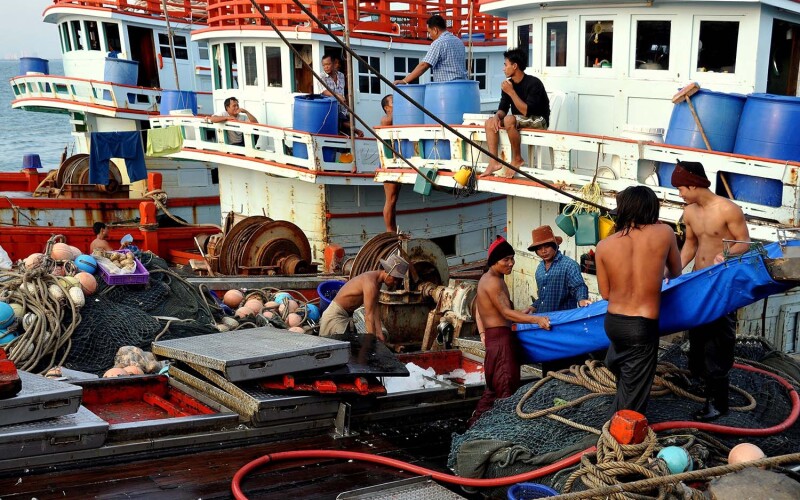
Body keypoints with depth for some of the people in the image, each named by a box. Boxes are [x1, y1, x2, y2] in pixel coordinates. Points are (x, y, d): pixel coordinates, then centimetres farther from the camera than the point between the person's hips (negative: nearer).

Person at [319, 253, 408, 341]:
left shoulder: (377, 281, 3)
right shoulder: (371, 283, -28)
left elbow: (375, 310, -1)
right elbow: (368, 316, -32)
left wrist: (380, 335, -8)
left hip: (345, 315, 10)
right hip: (335, 315, -10)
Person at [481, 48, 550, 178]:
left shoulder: (533, 83, -20)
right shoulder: (508, 84, 1)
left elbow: (527, 111, -27)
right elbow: (503, 108, 3)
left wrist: (511, 92, -27)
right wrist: (497, 116, -21)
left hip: (538, 120, -8)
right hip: (518, 120, 8)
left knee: (509, 120, -34)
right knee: (490, 122, -11)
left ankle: (517, 159, -17)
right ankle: (494, 162, -18)